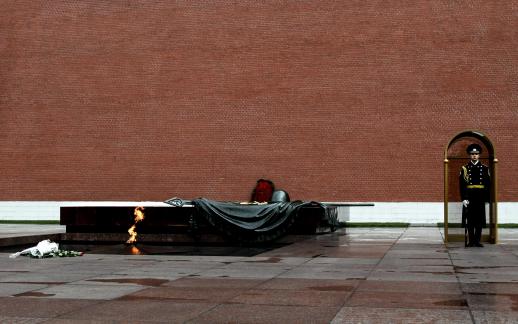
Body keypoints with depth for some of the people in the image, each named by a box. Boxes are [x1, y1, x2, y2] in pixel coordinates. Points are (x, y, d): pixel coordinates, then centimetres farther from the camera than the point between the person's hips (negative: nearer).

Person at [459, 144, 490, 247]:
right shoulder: (464, 168, 4)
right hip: (469, 197, -1)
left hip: (480, 197, 1)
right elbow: (462, 184, -1)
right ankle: (471, 240, 7)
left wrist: (486, 198, -1)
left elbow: (488, 184, 7)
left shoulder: (484, 168, 8)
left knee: (480, 219, 2)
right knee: (469, 219, 1)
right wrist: (464, 198, -9)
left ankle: (477, 240, 9)